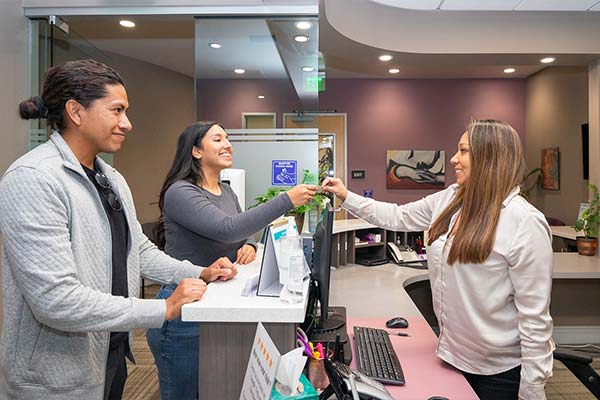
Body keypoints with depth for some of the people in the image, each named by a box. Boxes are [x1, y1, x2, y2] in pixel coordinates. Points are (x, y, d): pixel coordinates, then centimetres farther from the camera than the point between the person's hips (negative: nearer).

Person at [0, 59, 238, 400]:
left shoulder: (112, 178, 6)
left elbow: (140, 249, 11)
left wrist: (200, 273, -3)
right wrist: (165, 308, -23)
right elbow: (56, 301, -28)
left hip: (113, 352, 8)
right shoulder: (32, 179, -23)